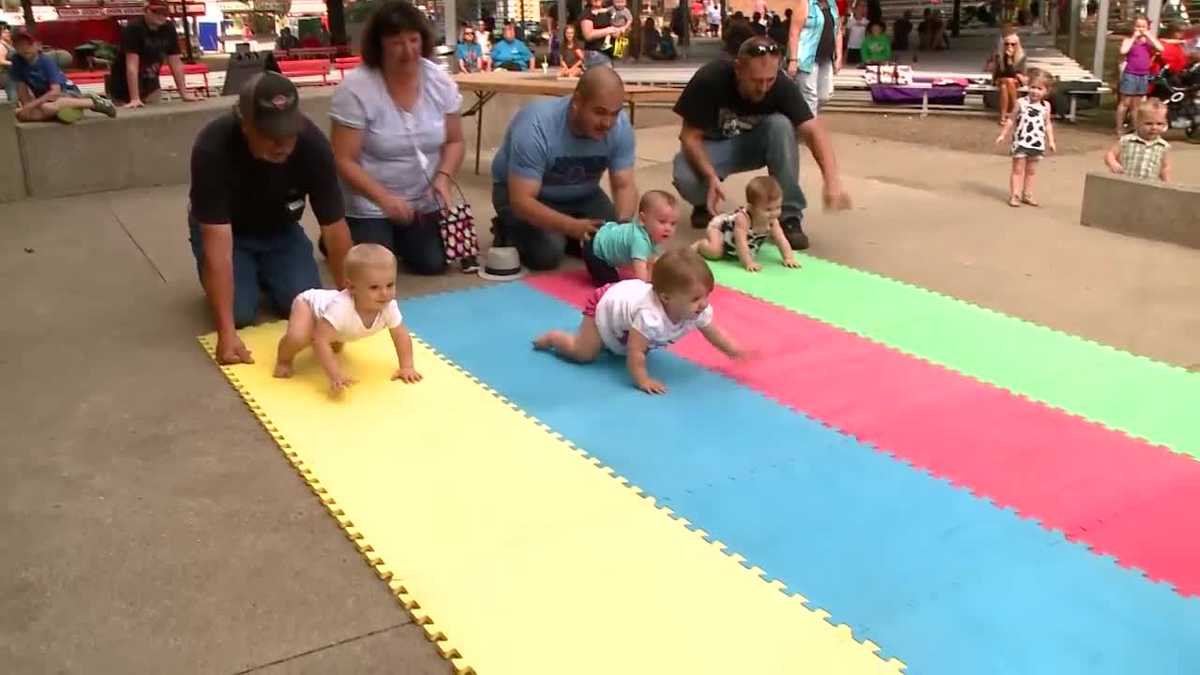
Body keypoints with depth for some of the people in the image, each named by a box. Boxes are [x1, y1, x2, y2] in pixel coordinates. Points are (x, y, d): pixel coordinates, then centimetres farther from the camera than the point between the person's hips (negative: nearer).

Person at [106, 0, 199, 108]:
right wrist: (135, 99, -36)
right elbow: (132, 66, -30)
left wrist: (184, 93, -7)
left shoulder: (169, 28, -6)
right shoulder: (133, 27, -23)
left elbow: (176, 63, -2)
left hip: (151, 87, 5)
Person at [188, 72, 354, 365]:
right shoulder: (212, 147, -37)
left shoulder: (313, 144, -31)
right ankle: (243, 275, 14)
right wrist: (226, 332, -42)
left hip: (280, 228, 2)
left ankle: (264, 272, 17)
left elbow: (334, 225, -23)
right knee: (239, 312, -20)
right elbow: (217, 240, -38)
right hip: (224, 229, -2)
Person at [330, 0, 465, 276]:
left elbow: (454, 141, 2)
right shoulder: (355, 89, -20)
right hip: (368, 205, -4)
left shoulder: (440, 81, -7)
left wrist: (443, 176, -18)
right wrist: (385, 198, -31)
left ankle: (398, 239, 33)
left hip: (422, 201, 4)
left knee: (433, 264, 0)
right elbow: (345, 161, -19)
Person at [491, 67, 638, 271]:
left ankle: (564, 237, 15)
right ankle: (509, 231, 6)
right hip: (520, 192, -4)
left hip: (580, 195, 5)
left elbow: (624, 186, -18)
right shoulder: (536, 126, -36)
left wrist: (623, 224, -40)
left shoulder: (620, 126, -22)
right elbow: (521, 201, -37)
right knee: (547, 253, -26)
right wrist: (571, 226, -51)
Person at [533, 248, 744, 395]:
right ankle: (551, 338, 20)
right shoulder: (650, 316, -48)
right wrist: (642, 381, -38)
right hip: (606, 304, -7)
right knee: (583, 353, -6)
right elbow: (635, 352, -41)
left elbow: (713, 332, -8)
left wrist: (732, 350, -10)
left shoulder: (698, 310, -26)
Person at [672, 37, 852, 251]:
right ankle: (705, 203, 3)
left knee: (781, 125, -32)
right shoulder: (709, 80, -29)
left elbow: (813, 131, -31)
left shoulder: (782, 86, -25)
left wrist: (832, 181, -46)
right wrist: (711, 176, -39)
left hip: (755, 143, 2)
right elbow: (690, 135, -22)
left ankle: (790, 217, -21)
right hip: (714, 145, -2)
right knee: (685, 178, -35)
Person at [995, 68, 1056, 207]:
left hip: (1037, 143, 3)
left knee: (1031, 170, 11)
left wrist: (1051, 141, 9)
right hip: (1021, 142, -3)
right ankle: (1014, 195, 3)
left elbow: (1048, 124, 11)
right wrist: (1003, 135, 1)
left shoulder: (1046, 106, 2)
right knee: (1018, 169, 0)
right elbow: (1011, 120, 1)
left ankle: (1027, 195, 20)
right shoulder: (1021, 102, -6)